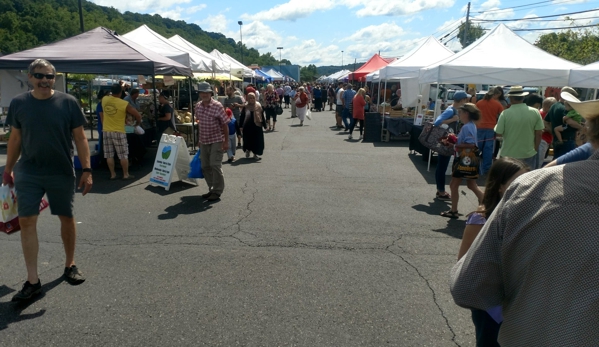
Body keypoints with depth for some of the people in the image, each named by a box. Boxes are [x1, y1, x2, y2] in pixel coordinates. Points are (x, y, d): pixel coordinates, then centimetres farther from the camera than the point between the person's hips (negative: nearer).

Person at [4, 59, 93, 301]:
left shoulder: (68, 102, -6)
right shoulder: (18, 103, 0)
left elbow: (80, 138, -4)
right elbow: (15, 139, 10)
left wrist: (87, 170, -9)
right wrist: (8, 169, 11)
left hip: (62, 173, -1)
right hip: (28, 173, 2)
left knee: (66, 218, 10)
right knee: (26, 221, -1)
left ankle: (70, 265, 30)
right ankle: (32, 281, 7)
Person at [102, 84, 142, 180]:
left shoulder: (104, 100, -1)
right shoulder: (124, 104, -13)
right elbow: (138, 115, -6)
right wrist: (138, 123, 12)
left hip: (106, 131, 5)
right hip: (118, 132, -4)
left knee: (109, 155, 10)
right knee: (123, 155, 5)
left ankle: (112, 174, 15)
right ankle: (126, 174, 10)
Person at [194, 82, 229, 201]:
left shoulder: (217, 106, -13)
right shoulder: (198, 106, 4)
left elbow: (225, 124, -11)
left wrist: (226, 141, -13)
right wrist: (199, 140, 17)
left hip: (216, 140, -6)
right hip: (203, 141, 6)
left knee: (215, 165, -9)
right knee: (205, 166, 9)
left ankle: (217, 191, 3)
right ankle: (211, 189, 23)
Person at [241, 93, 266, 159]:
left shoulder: (258, 106, 1)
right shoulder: (245, 106, -1)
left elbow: (262, 116, 4)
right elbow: (242, 116, 2)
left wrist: (264, 125, 3)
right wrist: (241, 125, -1)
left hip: (257, 126, 1)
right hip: (247, 126, -1)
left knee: (257, 140, 5)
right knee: (248, 139, 6)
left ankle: (255, 154, 18)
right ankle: (247, 150, 31)